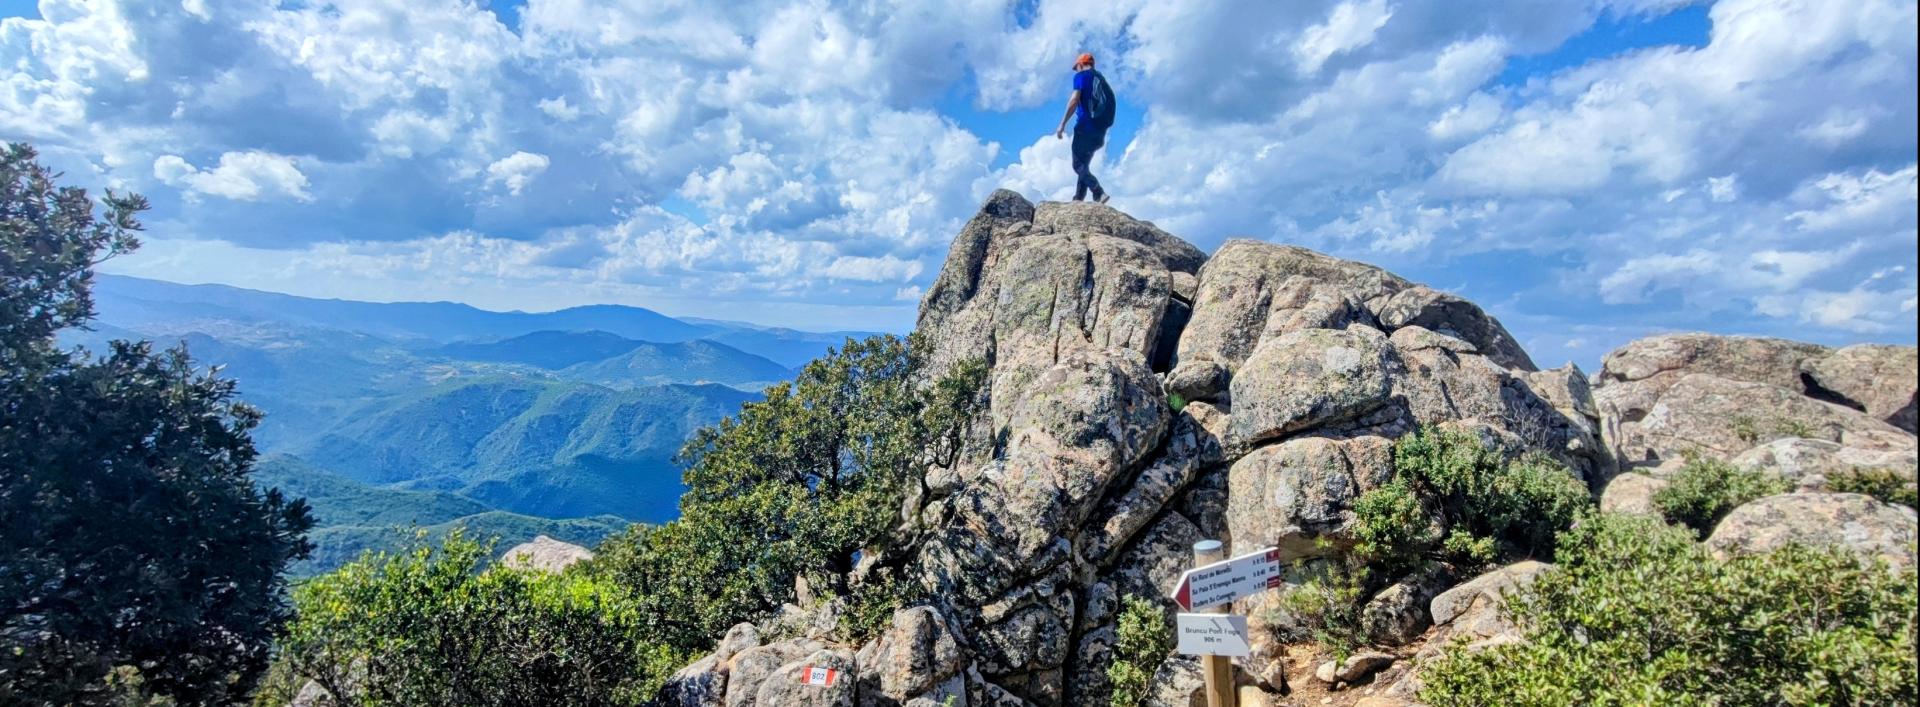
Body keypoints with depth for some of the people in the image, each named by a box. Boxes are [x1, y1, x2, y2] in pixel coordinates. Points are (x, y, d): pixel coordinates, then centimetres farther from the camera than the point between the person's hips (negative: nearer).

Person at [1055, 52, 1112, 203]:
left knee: (1078, 165, -4)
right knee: (1084, 165, 15)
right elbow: (1108, 106, 20)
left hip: (1085, 127, -7)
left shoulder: (1081, 76, 0)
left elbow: (1074, 101, -13)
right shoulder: (1101, 79, 21)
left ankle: (1099, 193, -21)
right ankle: (1078, 199, 8)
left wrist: (1062, 125, -13)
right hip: (1099, 131, 7)